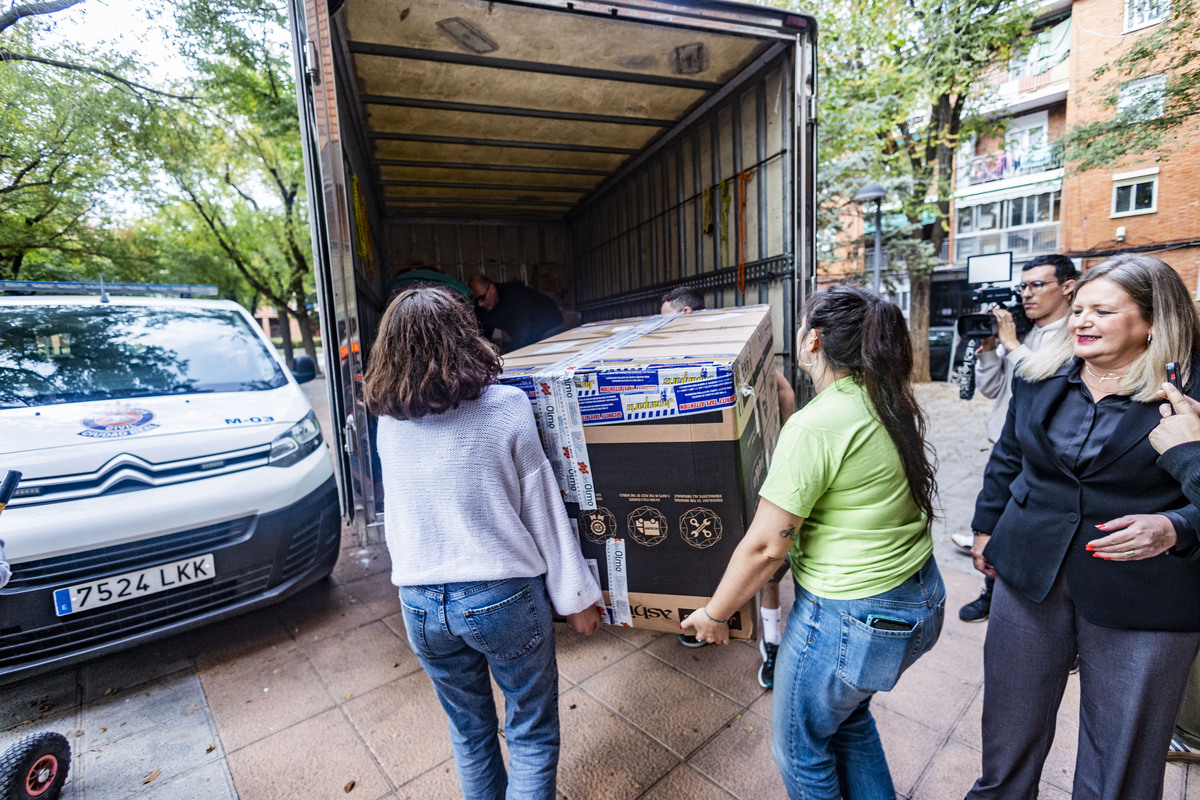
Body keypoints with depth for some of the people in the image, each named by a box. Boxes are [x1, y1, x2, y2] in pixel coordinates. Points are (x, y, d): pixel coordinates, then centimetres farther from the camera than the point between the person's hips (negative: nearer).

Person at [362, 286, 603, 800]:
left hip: (418, 602, 5)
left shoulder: (389, 421, -3)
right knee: (532, 734, 17)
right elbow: (542, 511, -10)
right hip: (502, 597, -4)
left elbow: (397, 518, 9)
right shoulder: (505, 408, -14)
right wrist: (576, 598, -1)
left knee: (469, 732, 26)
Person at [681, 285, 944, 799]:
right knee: (847, 716, 32)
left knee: (800, 747, 19)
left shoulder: (815, 426, -27)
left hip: (851, 615, -8)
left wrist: (714, 614, -8)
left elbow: (765, 547, -23)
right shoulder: (890, 404, -1)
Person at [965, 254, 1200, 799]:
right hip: (1030, 573, 3)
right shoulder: (1039, 378, 2)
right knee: (1011, 721, 19)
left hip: (1142, 598, -3)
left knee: (1121, 754, 14)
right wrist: (986, 527, 14)